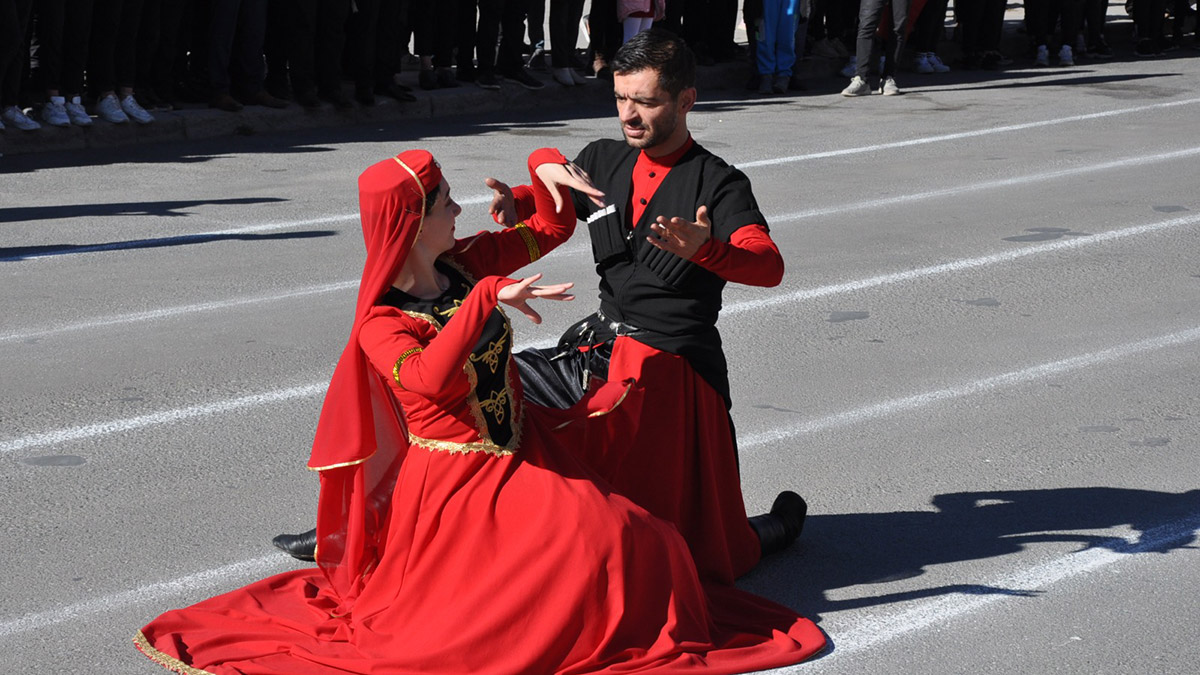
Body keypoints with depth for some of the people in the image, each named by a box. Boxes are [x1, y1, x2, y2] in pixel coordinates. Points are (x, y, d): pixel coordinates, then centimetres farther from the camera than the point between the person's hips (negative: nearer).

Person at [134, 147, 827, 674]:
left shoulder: (464, 267, 7)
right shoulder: (381, 324, -13)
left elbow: (551, 230, 18)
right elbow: (428, 378, -34)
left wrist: (547, 170, -3)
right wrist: (488, 300, -39)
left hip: (524, 460, 7)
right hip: (456, 481, -7)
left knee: (630, 536, -14)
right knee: (590, 540, -27)